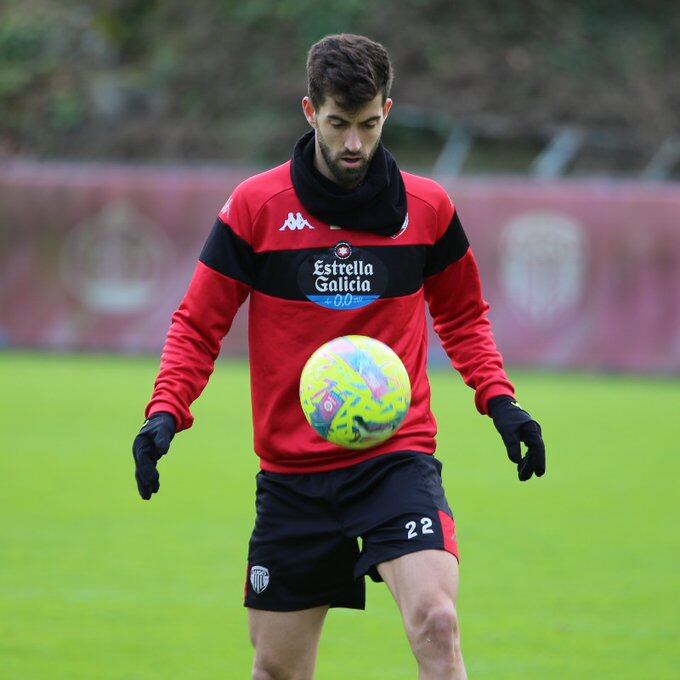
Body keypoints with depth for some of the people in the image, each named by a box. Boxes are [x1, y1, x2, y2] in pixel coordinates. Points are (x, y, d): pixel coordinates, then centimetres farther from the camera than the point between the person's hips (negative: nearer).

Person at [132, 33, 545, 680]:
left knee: (435, 621, -24)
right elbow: (197, 324, 4)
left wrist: (498, 399, 4)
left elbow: (463, 314, 19)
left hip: (398, 456, -1)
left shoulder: (427, 207, 2)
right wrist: (166, 410, -12)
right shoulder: (257, 206, -2)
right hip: (292, 473, 1)